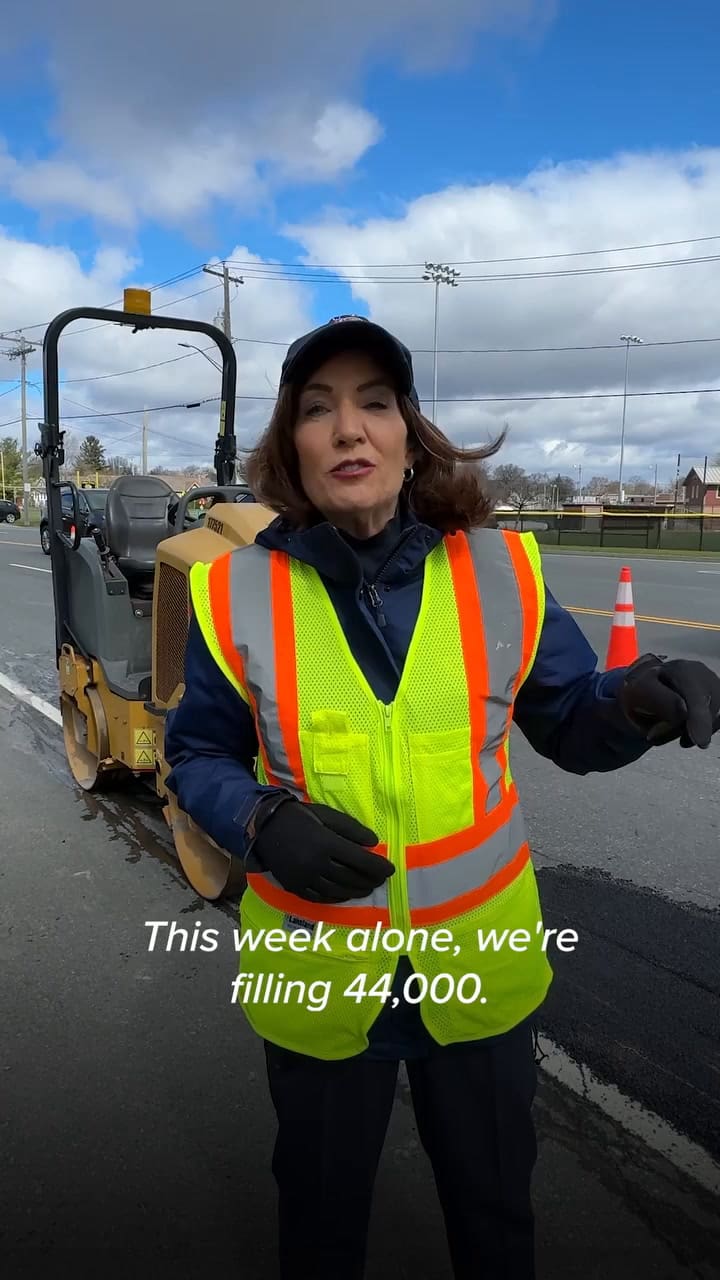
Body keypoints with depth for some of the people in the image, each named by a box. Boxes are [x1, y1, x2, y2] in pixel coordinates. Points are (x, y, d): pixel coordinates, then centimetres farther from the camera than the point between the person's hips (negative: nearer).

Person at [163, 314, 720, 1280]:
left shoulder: (499, 571, -10)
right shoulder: (240, 592, -12)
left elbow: (571, 725, -3)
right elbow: (198, 755, -2)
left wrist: (639, 702, -25)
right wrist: (261, 822, -22)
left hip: (480, 967, 1)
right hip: (312, 978, 0)